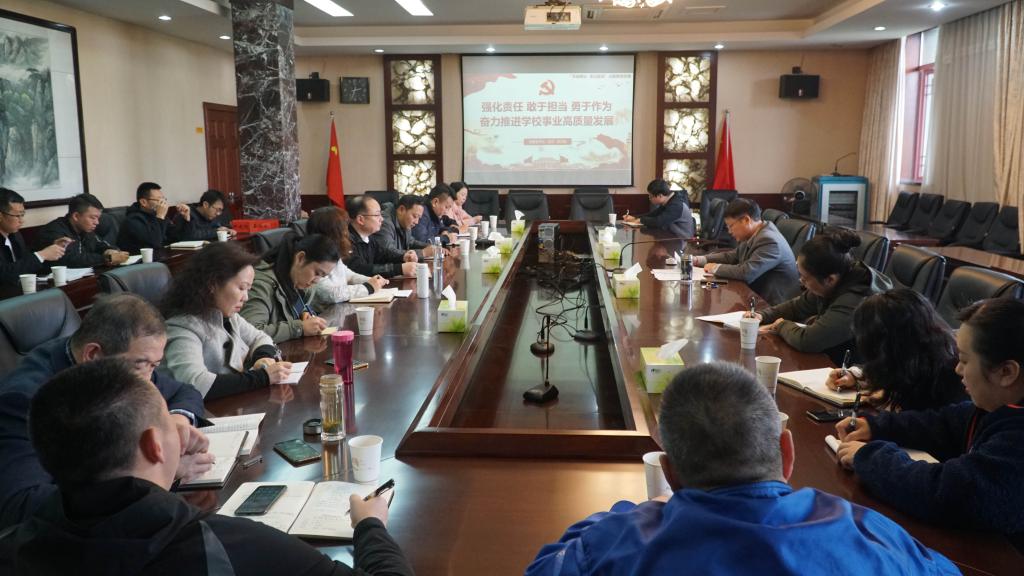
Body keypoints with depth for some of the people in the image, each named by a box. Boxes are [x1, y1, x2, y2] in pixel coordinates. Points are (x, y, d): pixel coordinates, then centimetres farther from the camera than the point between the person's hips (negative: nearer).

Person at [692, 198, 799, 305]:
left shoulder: (769, 241, -23)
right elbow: (731, 256, 17)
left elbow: (747, 273, -30)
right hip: (757, 296, 8)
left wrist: (716, 268, -15)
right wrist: (700, 259, 5)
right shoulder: (751, 236, 4)